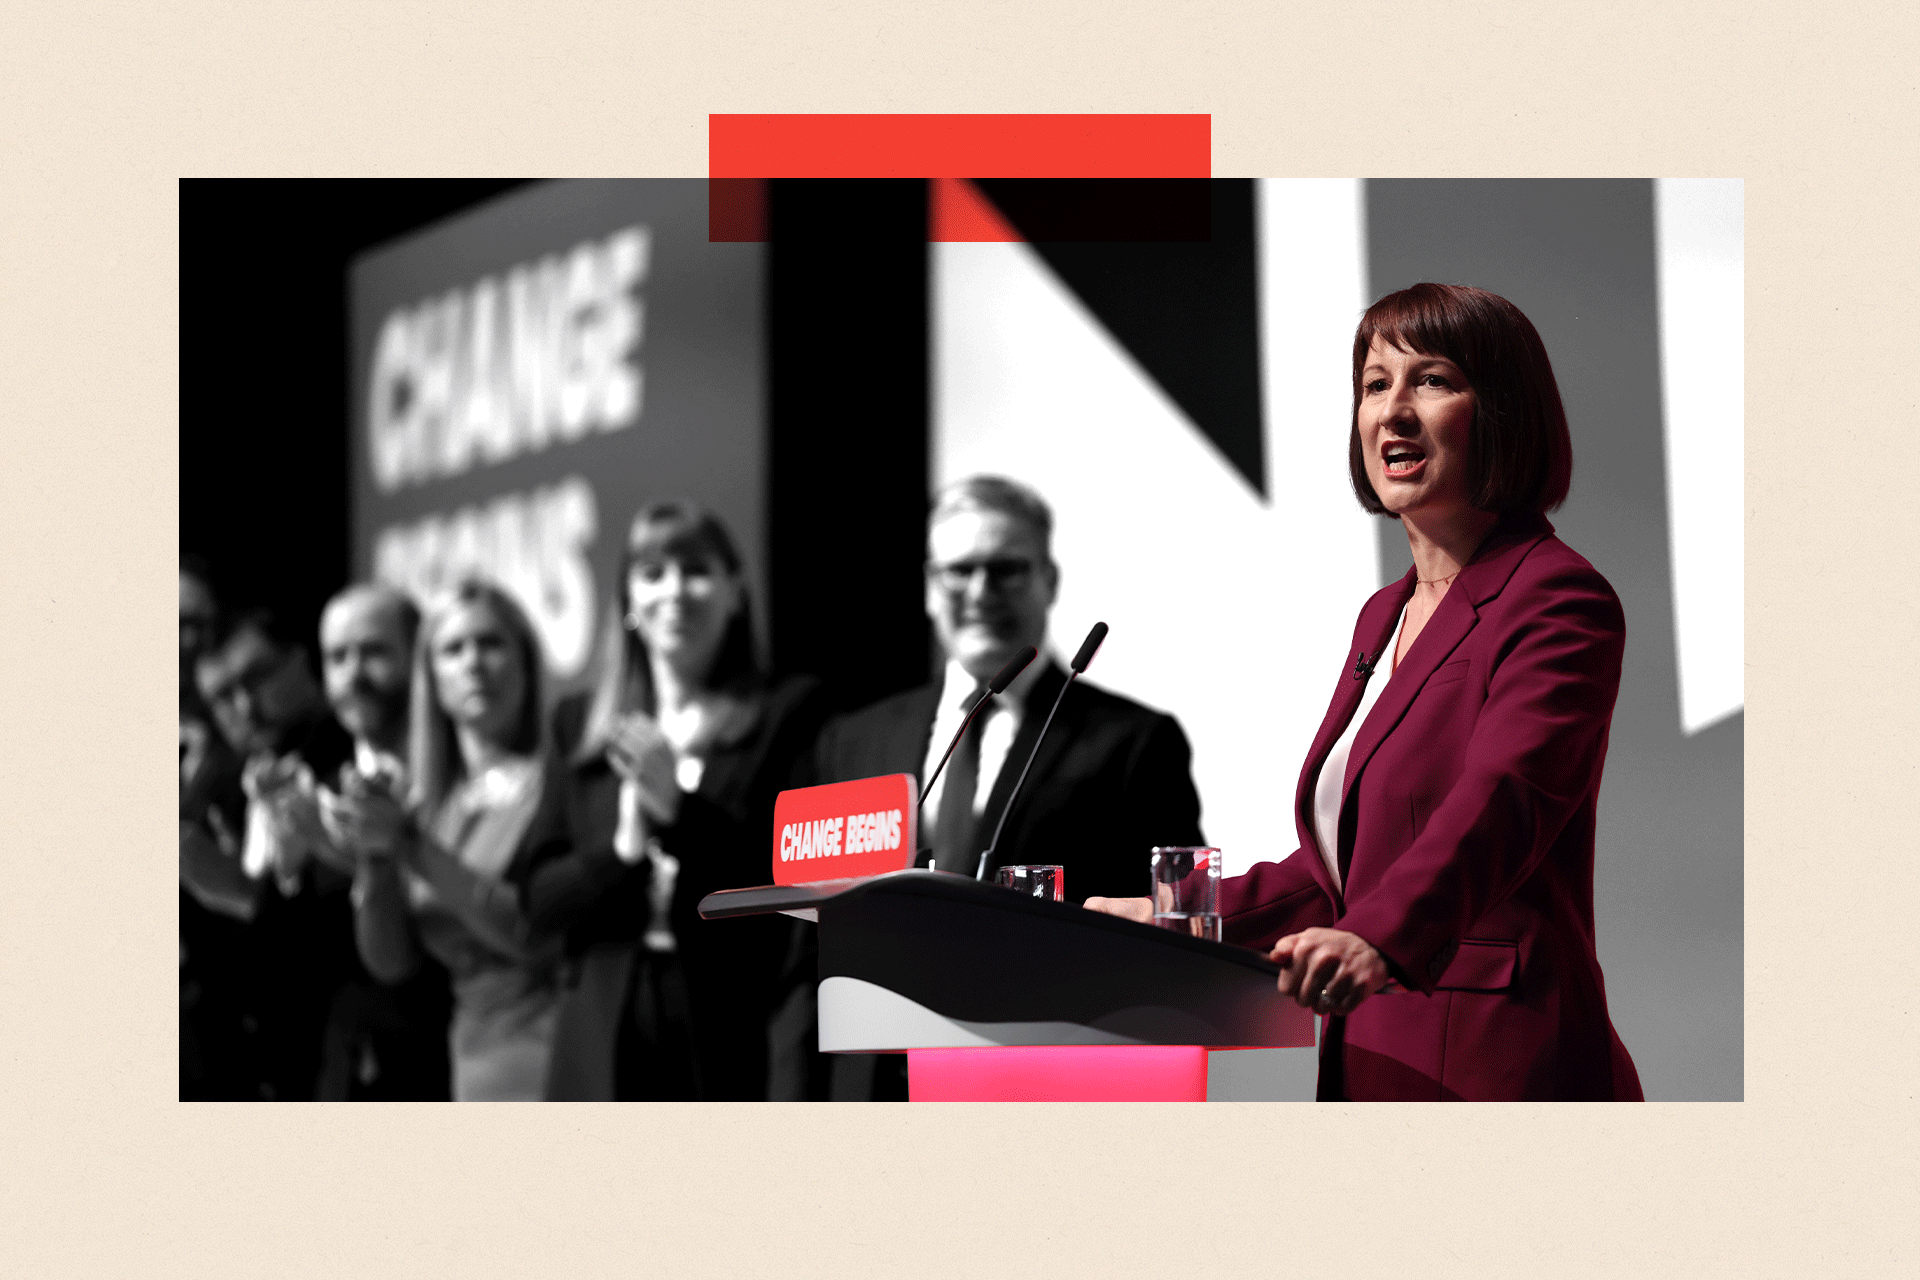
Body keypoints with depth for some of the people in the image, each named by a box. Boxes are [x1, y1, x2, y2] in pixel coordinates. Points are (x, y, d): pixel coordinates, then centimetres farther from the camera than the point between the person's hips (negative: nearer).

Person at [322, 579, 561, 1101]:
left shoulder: (560, 778, -4)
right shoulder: (429, 801, 13)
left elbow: (540, 935, -15)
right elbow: (391, 961, 8)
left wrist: (408, 845, -15)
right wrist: (373, 859, -9)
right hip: (474, 1069, 5)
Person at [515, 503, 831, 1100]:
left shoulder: (788, 714, 4)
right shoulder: (582, 727, 14)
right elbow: (541, 895, 10)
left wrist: (684, 808, -13)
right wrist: (622, 849, -9)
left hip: (733, 1044, -3)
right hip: (606, 1045, 3)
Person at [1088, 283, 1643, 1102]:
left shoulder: (1557, 601, -9)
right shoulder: (1385, 616, 21)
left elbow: (1499, 803, -27)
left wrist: (1376, 941, -43)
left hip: (1493, 1067, -8)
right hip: (1369, 1062, 8)